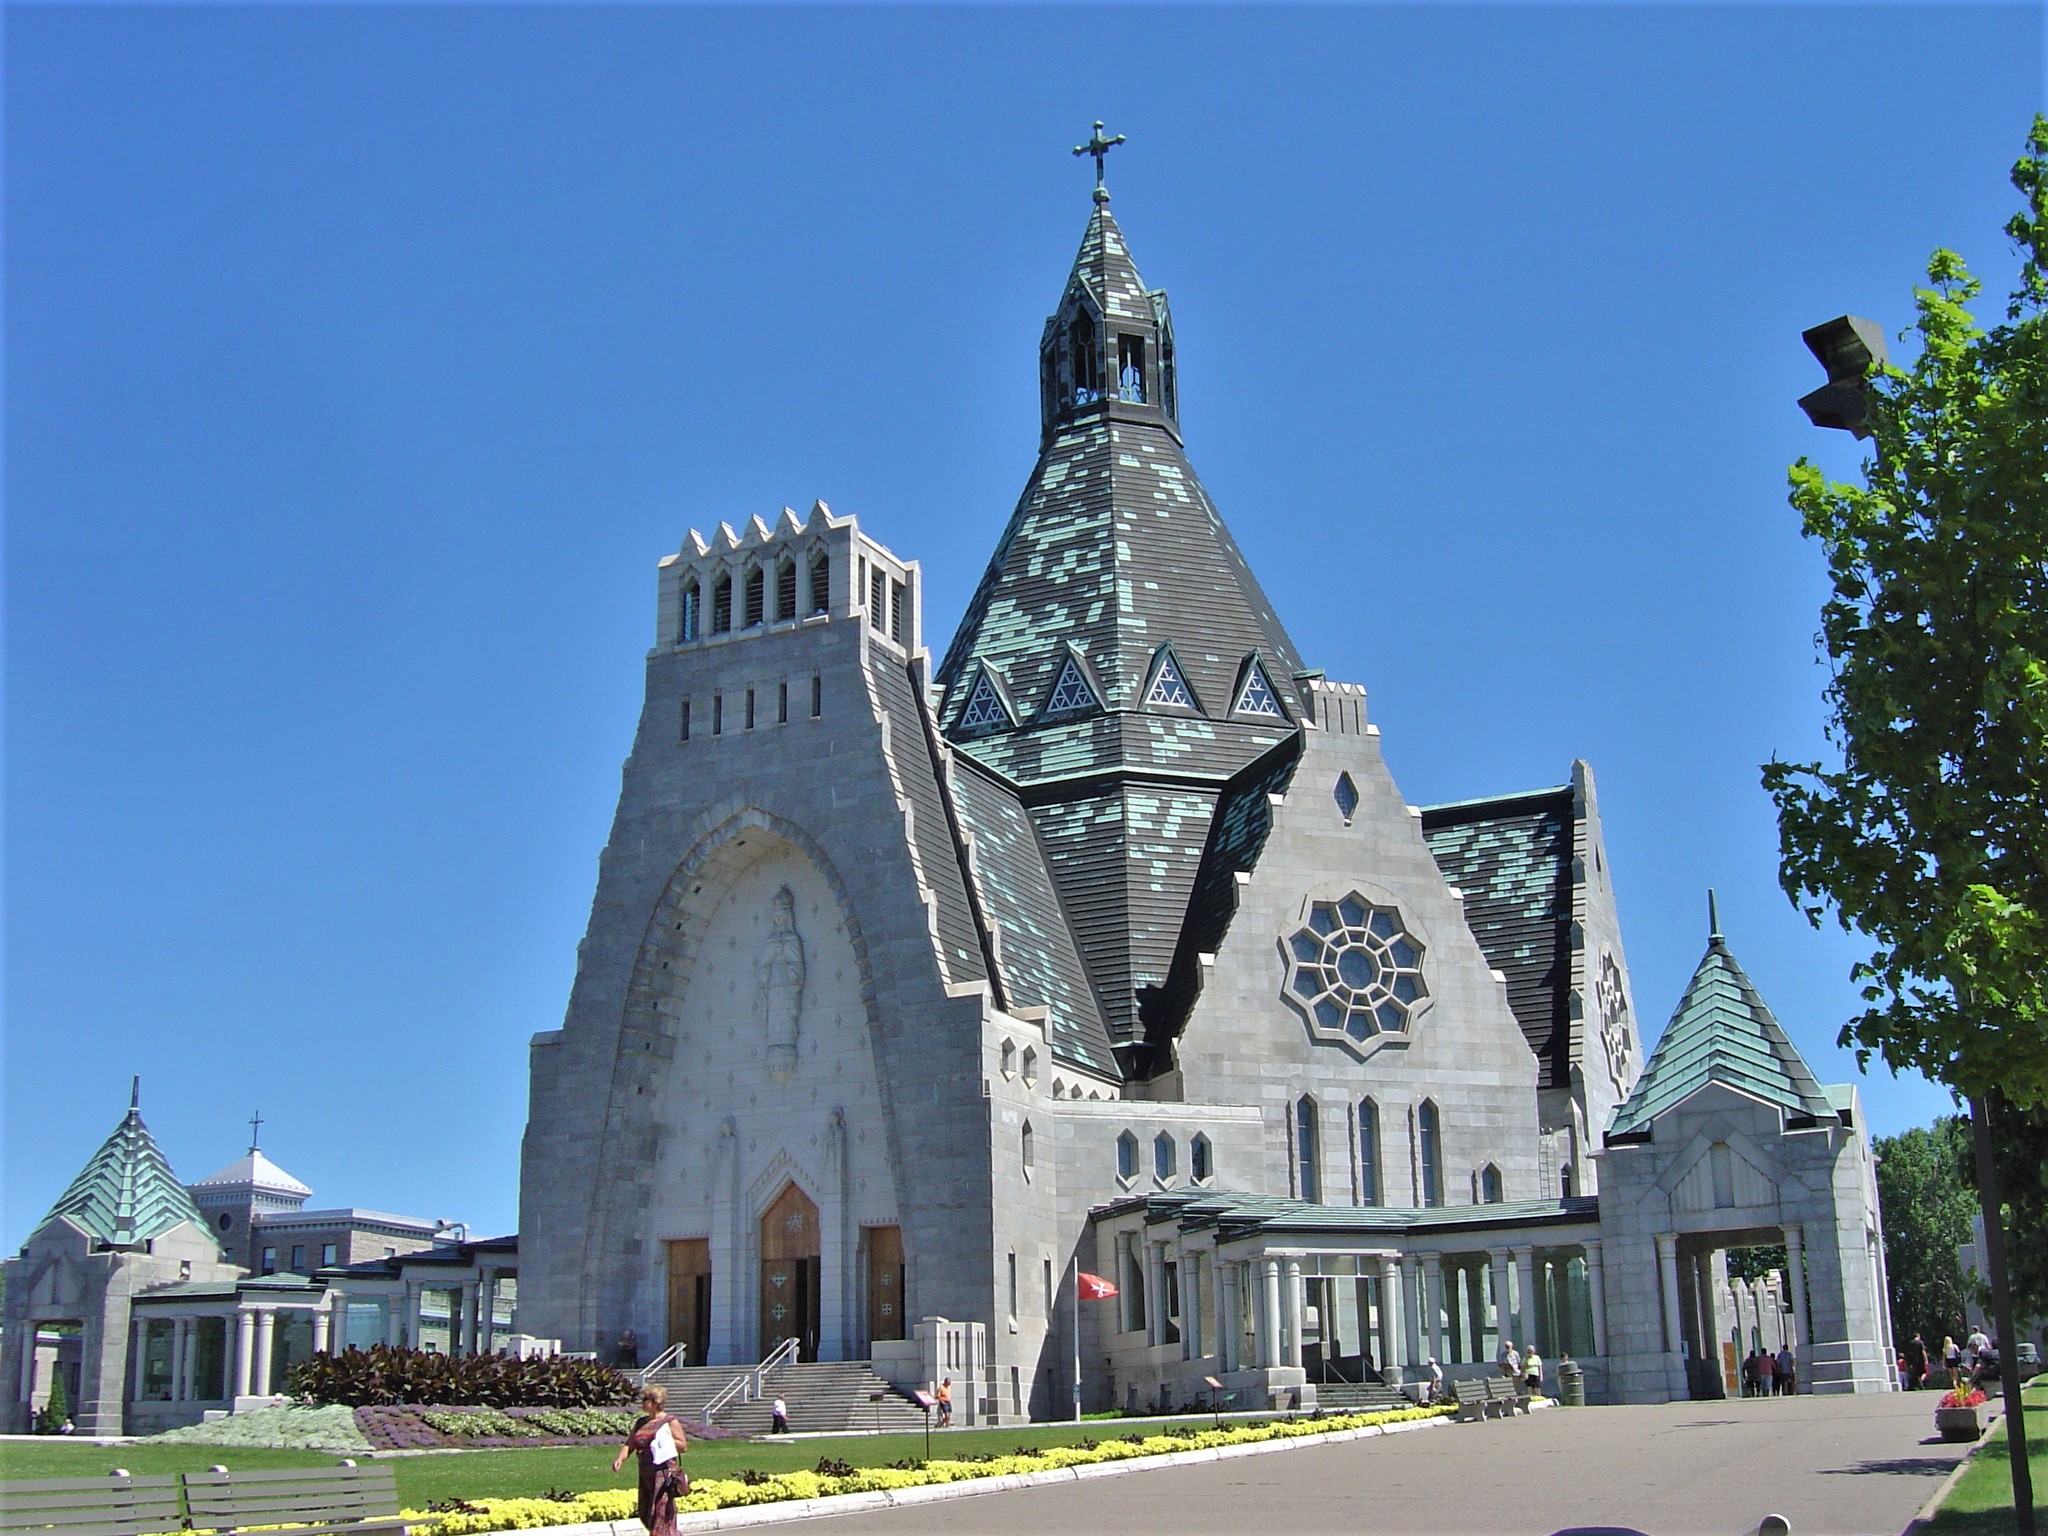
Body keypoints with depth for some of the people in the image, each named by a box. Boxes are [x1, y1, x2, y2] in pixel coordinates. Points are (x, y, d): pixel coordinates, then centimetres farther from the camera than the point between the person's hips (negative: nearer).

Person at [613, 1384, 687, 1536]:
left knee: (661, 1513, -6)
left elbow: (683, 1446, -4)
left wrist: (664, 1438, -15)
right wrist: (620, 1458, -12)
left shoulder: (670, 1422, -3)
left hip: (665, 1473, -7)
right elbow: (629, 1444, 7)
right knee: (646, 1514, 10)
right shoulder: (641, 1423, 14)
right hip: (646, 1472, 7)